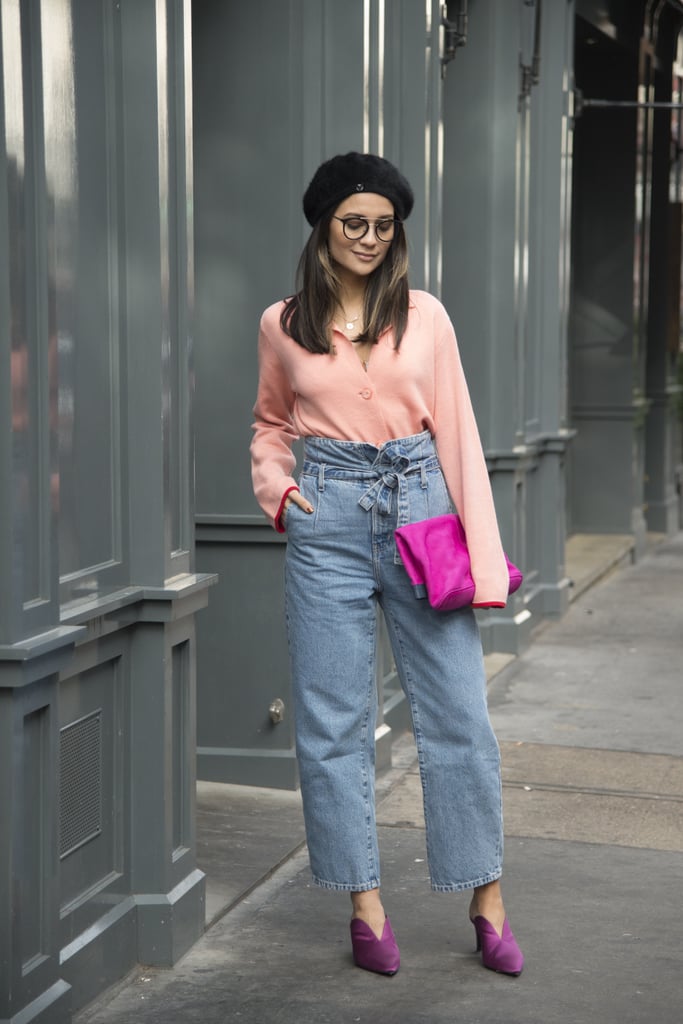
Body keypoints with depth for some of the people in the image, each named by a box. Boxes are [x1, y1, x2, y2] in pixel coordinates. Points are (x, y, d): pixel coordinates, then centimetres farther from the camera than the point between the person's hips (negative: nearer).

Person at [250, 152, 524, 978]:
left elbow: (456, 430, 4)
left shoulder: (424, 315, 5)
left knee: (459, 715, 1)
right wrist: (275, 486, 0)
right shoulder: (283, 324, 7)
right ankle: (365, 904, 14)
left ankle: (486, 900, 13)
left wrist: (481, 553, -2)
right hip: (329, 517, 0)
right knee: (333, 722, 2)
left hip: (419, 506, 0)